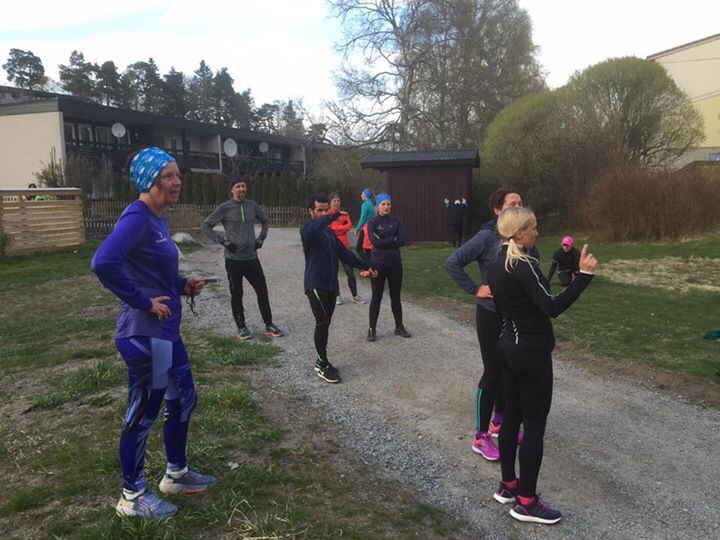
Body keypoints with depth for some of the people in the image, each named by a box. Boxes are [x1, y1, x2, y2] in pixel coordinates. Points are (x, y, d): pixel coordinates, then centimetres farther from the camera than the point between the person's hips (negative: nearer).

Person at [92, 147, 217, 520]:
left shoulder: (157, 219, 10)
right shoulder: (136, 217, -19)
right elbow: (104, 263, -34)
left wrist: (184, 285, 4)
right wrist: (143, 302, -24)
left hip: (165, 330, 10)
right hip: (145, 333, -10)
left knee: (183, 398, 20)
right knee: (143, 413, 6)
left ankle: (177, 474, 39)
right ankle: (132, 497, 26)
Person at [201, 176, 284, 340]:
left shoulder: (252, 205, 4)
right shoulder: (224, 208, -7)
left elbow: (265, 221, 21)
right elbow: (206, 226, -5)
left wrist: (261, 239, 9)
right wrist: (223, 241, -11)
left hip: (252, 258, 3)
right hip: (233, 259, -3)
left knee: (262, 291, 5)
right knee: (236, 294, 6)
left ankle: (269, 325, 16)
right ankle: (241, 327, 19)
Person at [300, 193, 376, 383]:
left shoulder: (329, 231, 16)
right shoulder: (307, 228, -7)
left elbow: (343, 253, 17)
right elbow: (310, 231, -34)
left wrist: (365, 266, 9)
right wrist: (333, 216, -39)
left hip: (331, 285, 7)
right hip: (315, 284, -7)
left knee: (325, 323, 11)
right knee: (322, 322, -12)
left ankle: (321, 361, 21)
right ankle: (322, 365, -1)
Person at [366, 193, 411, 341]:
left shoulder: (396, 221, 4)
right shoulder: (372, 223, -3)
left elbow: (402, 241, -8)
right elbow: (375, 242, -17)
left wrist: (384, 242, -13)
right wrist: (393, 240, -11)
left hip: (395, 263, 3)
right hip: (378, 264, -3)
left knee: (396, 296, 12)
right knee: (377, 297, 4)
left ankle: (399, 327, 24)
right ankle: (372, 329, 13)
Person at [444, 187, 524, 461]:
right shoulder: (487, 237, -17)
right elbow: (452, 263, -19)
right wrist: (475, 289, -18)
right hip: (491, 315, -6)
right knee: (493, 373, 0)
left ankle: (499, 423, 35)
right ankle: (480, 437, 14)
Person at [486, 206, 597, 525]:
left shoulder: (496, 266, 8)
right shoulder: (524, 265, -21)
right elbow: (552, 307, -29)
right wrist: (584, 275, -32)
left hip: (510, 348, 9)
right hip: (532, 352, -9)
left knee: (512, 417, 17)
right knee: (534, 426, 1)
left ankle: (507, 486, 30)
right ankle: (526, 502, 12)